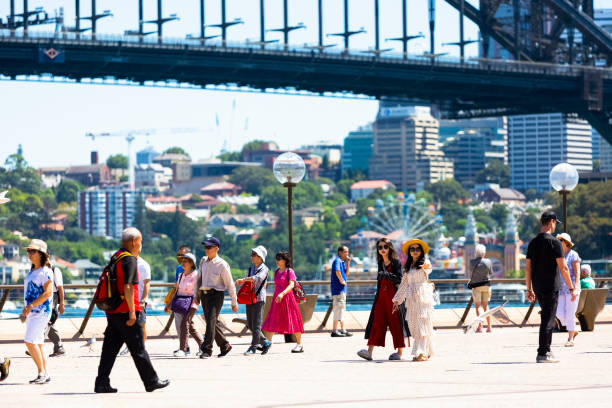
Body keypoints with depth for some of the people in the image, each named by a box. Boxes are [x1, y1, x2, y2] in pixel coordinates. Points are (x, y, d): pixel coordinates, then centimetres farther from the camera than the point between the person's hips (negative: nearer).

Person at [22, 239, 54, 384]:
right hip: (31, 312, 9)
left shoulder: (45, 272, -12)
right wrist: (25, 309, 18)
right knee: (37, 344, 8)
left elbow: (48, 292, -20)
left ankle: (42, 372, -10)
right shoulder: (32, 272, 16)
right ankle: (45, 375, 11)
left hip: (41, 311, -9)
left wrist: (31, 306, -22)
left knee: (30, 342, -16)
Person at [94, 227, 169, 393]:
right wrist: (132, 311, -19)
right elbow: (128, 287, -21)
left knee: (110, 347, 7)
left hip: (112, 311, 8)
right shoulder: (130, 260, -13)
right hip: (125, 312, -8)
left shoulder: (115, 257, 15)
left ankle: (102, 383, 3)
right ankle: (151, 381, 9)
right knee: (138, 349, 1)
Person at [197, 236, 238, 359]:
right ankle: (225, 346, 26)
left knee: (211, 321, -14)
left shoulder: (222, 265, -10)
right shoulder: (203, 261, 9)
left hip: (216, 295, -7)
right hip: (204, 294, 7)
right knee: (212, 322, 11)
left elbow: (230, 285, -6)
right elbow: (199, 278, 19)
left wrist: (234, 303, -4)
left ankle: (207, 350, -12)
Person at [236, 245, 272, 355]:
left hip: (259, 298, -7)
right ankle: (265, 342, 23)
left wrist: (243, 280, -28)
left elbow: (258, 278, -24)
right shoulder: (250, 269, 16)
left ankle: (253, 347, -6)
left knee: (256, 324, -9)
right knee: (250, 325, 9)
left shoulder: (264, 269, -5)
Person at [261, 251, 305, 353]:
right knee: (272, 321, -2)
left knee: (293, 322, 2)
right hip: (277, 299, 6)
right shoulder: (276, 272, 12)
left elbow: (291, 285, -21)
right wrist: (274, 297, 19)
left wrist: (282, 294, -35)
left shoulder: (289, 271, -9)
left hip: (287, 298, -6)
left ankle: (299, 345, 12)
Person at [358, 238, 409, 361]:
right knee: (376, 323, -3)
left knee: (396, 323, 0)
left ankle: (399, 352, 9)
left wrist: (386, 275, -18)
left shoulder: (396, 262, -4)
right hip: (381, 296, 5)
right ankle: (369, 351, -11)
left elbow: (399, 279, -12)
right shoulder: (380, 263, 14)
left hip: (393, 296, -5)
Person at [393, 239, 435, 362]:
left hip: (423, 297, -6)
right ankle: (427, 351, 11)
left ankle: (422, 353, -14)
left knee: (423, 324, -11)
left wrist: (426, 267, -50)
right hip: (412, 299, 6)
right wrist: (397, 300, 19)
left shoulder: (425, 262, 0)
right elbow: (404, 284, 22)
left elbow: (429, 268, -25)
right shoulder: (408, 267, 18)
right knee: (414, 326, 3)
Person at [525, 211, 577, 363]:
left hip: (537, 287, 7)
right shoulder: (554, 242, -11)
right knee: (548, 319, -5)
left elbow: (527, 268, 11)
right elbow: (563, 268, -13)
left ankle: (547, 350, 21)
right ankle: (542, 354, -6)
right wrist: (572, 288, -8)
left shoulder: (533, 243, 10)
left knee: (547, 318, 18)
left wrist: (529, 290, 18)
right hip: (551, 287, -7)